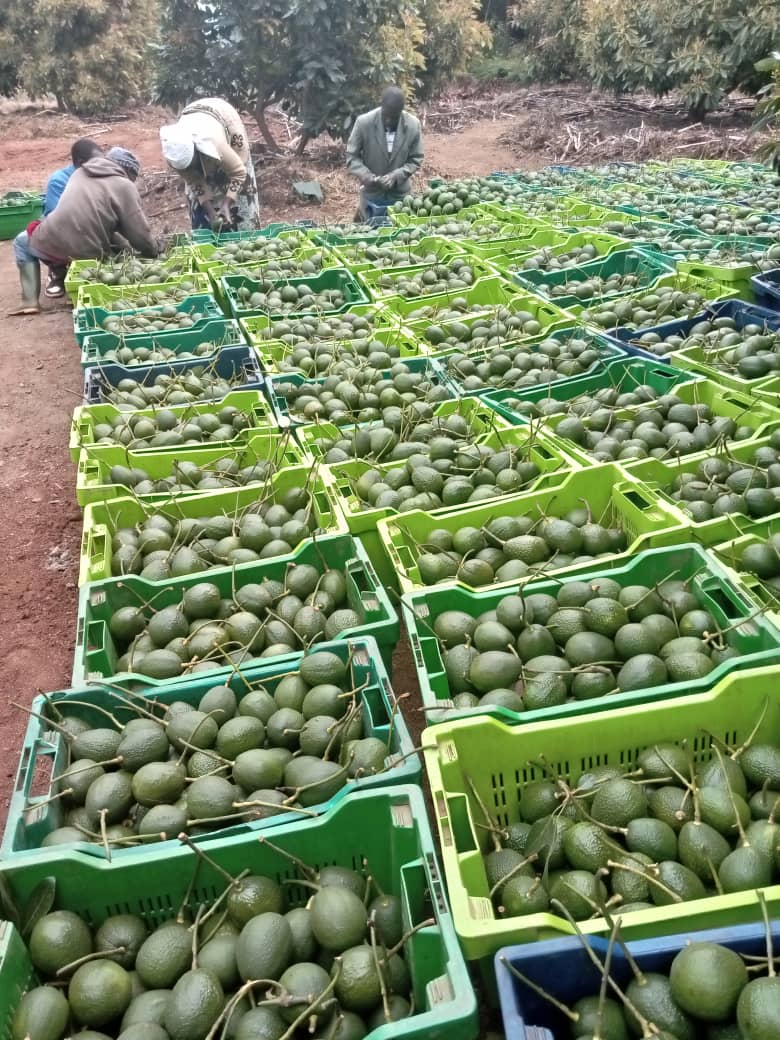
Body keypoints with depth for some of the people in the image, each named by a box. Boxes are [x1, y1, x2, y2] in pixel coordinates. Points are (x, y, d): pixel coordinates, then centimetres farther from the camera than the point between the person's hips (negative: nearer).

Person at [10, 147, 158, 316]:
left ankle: (30, 301, 19)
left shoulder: (80, 172, 20)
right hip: (86, 253, -3)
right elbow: (139, 234, -2)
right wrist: (153, 252, 17)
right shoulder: (124, 186, 3)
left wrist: (124, 244, 25)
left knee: (22, 241, 33)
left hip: (51, 243, 3)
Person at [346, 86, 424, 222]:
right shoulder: (364, 122, -16)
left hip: (400, 195, 2)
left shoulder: (413, 125, -11)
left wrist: (396, 176, -20)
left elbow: (416, 159, -3)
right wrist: (366, 176, -26)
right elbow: (352, 157, -8)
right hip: (371, 195, -1)